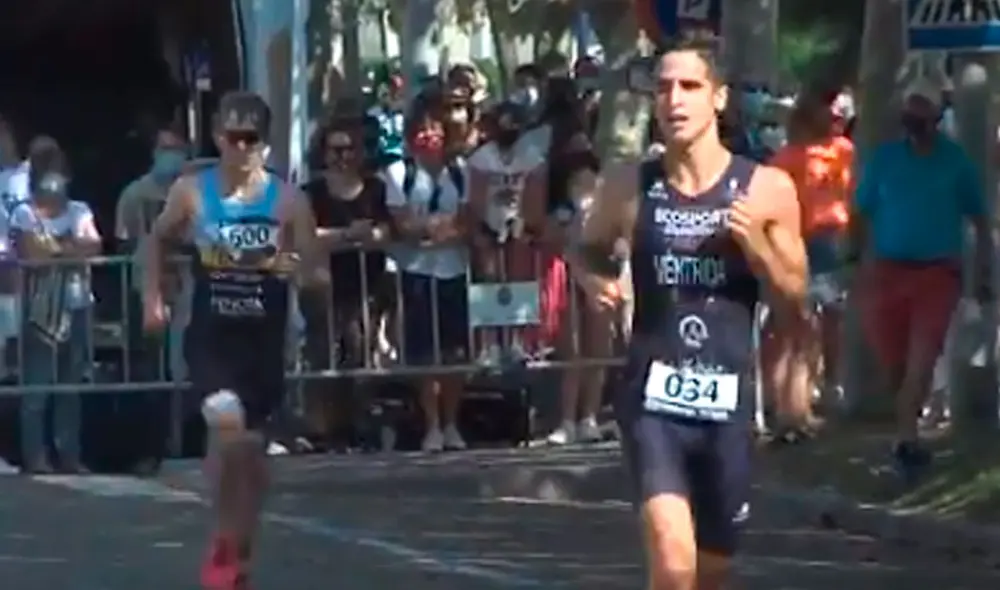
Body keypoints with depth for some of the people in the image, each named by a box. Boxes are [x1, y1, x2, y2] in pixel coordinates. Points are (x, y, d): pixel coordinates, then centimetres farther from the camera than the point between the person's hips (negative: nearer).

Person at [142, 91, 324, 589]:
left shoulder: (287, 201, -6)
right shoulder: (191, 191, -3)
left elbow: (314, 275, -4)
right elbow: (158, 239, 15)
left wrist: (298, 270, -25)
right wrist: (153, 296, 7)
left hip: (264, 336, 1)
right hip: (211, 333, -1)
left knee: (251, 445, 11)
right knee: (226, 424, -23)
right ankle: (225, 540, -3)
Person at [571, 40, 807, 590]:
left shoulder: (766, 189, -2)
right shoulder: (626, 184, 0)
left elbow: (794, 294, 4)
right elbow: (588, 247, 18)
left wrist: (754, 243, -14)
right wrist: (595, 278, -4)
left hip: (727, 399, 2)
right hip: (653, 394, -2)